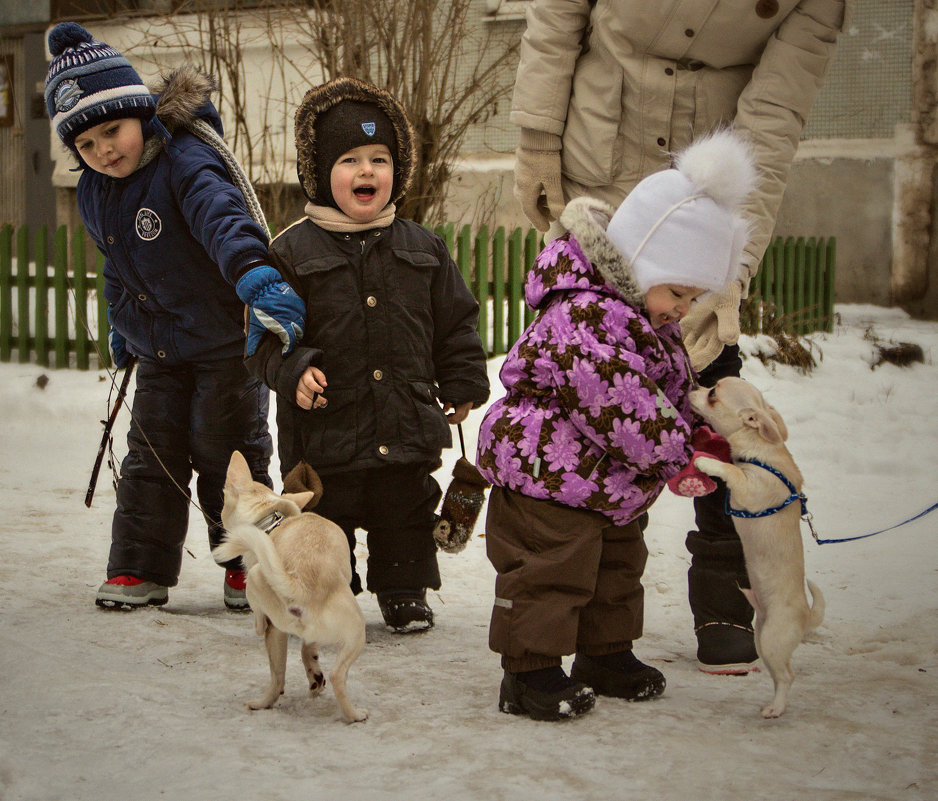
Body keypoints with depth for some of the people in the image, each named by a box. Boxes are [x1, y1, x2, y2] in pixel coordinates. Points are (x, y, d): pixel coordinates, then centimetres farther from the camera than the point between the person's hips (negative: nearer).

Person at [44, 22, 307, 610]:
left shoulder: (185, 163, -21)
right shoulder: (94, 193, 4)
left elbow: (222, 217, -42)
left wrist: (253, 274, -59)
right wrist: (121, 324, 28)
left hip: (226, 340, -6)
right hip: (159, 351, 6)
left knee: (226, 457, 3)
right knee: (151, 457, 7)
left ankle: (249, 568, 18)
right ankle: (140, 570, 16)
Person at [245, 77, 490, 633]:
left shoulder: (423, 249, 6)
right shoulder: (293, 251, -4)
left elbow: (456, 323, 13)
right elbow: (267, 334, -5)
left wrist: (462, 386, 11)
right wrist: (292, 372, -20)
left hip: (407, 425, 3)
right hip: (326, 424, -2)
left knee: (406, 515, 13)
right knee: (325, 519, 7)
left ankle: (405, 592, 29)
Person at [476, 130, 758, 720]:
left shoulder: (651, 323, 7)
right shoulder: (582, 322, -29)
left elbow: (676, 389, 19)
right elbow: (626, 415, -31)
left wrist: (685, 442, 2)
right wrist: (676, 451, -18)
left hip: (615, 486, 10)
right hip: (548, 478, -10)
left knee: (619, 566, 20)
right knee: (548, 572, -6)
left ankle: (606, 655, 35)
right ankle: (530, 671, 4)